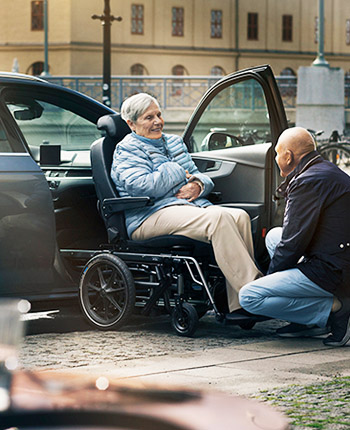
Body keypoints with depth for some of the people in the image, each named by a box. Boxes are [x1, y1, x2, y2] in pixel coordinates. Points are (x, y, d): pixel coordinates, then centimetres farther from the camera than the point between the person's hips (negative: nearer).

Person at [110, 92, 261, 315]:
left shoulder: (174, 142, 27)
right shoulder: (128, 150, 3)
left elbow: (198, 175, 25)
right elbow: (142, 186, -15)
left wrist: (198, 185, -1)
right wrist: (178, 173, -2)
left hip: (193, 205, 8)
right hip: (152, 216, -8)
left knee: (240, 217, -22)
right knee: (218, 218, -33)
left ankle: (237, 306, -29)